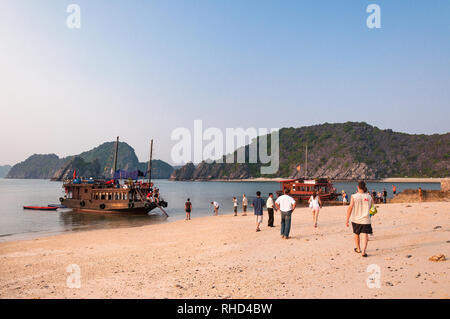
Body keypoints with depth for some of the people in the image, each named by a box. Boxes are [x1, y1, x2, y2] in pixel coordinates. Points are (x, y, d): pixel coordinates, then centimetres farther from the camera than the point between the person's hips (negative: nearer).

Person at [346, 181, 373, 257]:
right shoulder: (369, 197, -2)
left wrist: (347, 219, -14)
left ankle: (358, 249, 37)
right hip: (365, 220, 0)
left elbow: (350, 208, -16)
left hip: (355, 219, 0)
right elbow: (370, 207, 15)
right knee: (365, 235, -1)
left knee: (356, 234, 20)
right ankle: (363, 251, -18)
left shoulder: (354, 196, -9)